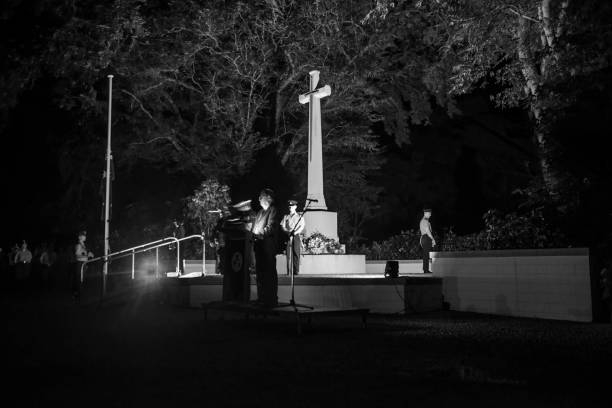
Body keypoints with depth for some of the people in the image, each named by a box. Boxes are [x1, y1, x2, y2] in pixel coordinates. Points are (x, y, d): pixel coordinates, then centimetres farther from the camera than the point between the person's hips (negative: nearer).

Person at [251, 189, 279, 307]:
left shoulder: (272, 210, -2)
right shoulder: (260, 212, 21)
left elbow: (270, 227, -12)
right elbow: (254, 228, 21)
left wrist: (259, 235, -19)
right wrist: (251, 235, 4)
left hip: (268, 245, -8)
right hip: (258, 244, 8)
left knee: (269, 272, -6)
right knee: (259, 272, 7)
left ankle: (271, 299, -5)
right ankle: (261, 298, 13)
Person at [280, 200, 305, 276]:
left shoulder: (300, 217, 12)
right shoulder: (286, 217, 16)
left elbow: (302, 226, 2)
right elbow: (282, 226, 8)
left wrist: (296, 232, -16)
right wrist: (287, 231, -12)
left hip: (297, 236, -1)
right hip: (288, 236, 1)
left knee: (296, 254, -5)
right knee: (289, 254, -5)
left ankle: (296, 271, -4)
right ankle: (289, 272, -6)